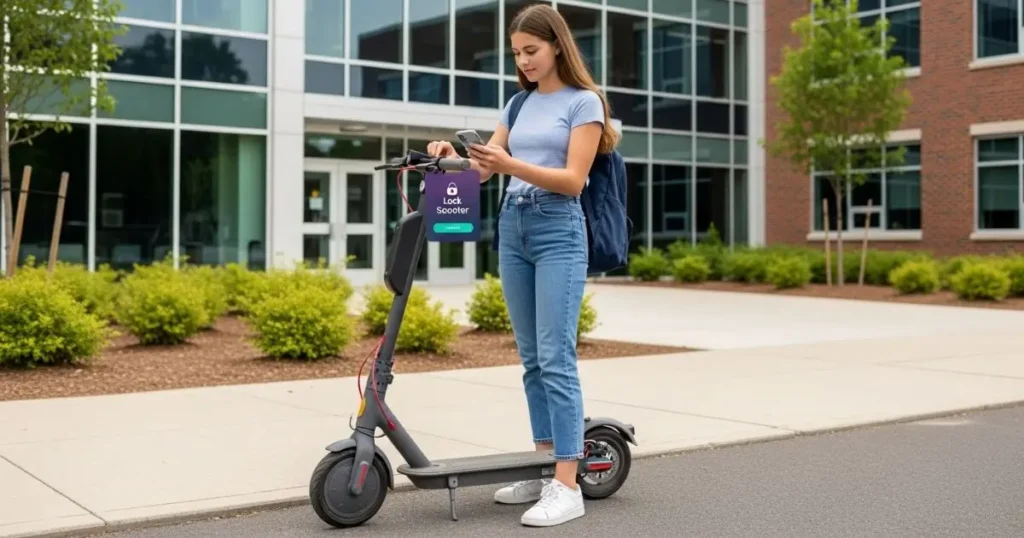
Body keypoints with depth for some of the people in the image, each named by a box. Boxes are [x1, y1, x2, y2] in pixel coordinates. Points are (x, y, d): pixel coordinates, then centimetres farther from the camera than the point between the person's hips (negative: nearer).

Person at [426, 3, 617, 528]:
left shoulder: (583, 102, -2)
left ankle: (567, 485, -11)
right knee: (531, 358, 8)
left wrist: (511, 165, -23)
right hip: (512, 227, 7)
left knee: (556, 357, -12)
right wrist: (453, 157, -11)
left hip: (558, 230, -6)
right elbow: (485, 166, 11)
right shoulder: (519, 103, 15)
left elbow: (573, 179, -12)